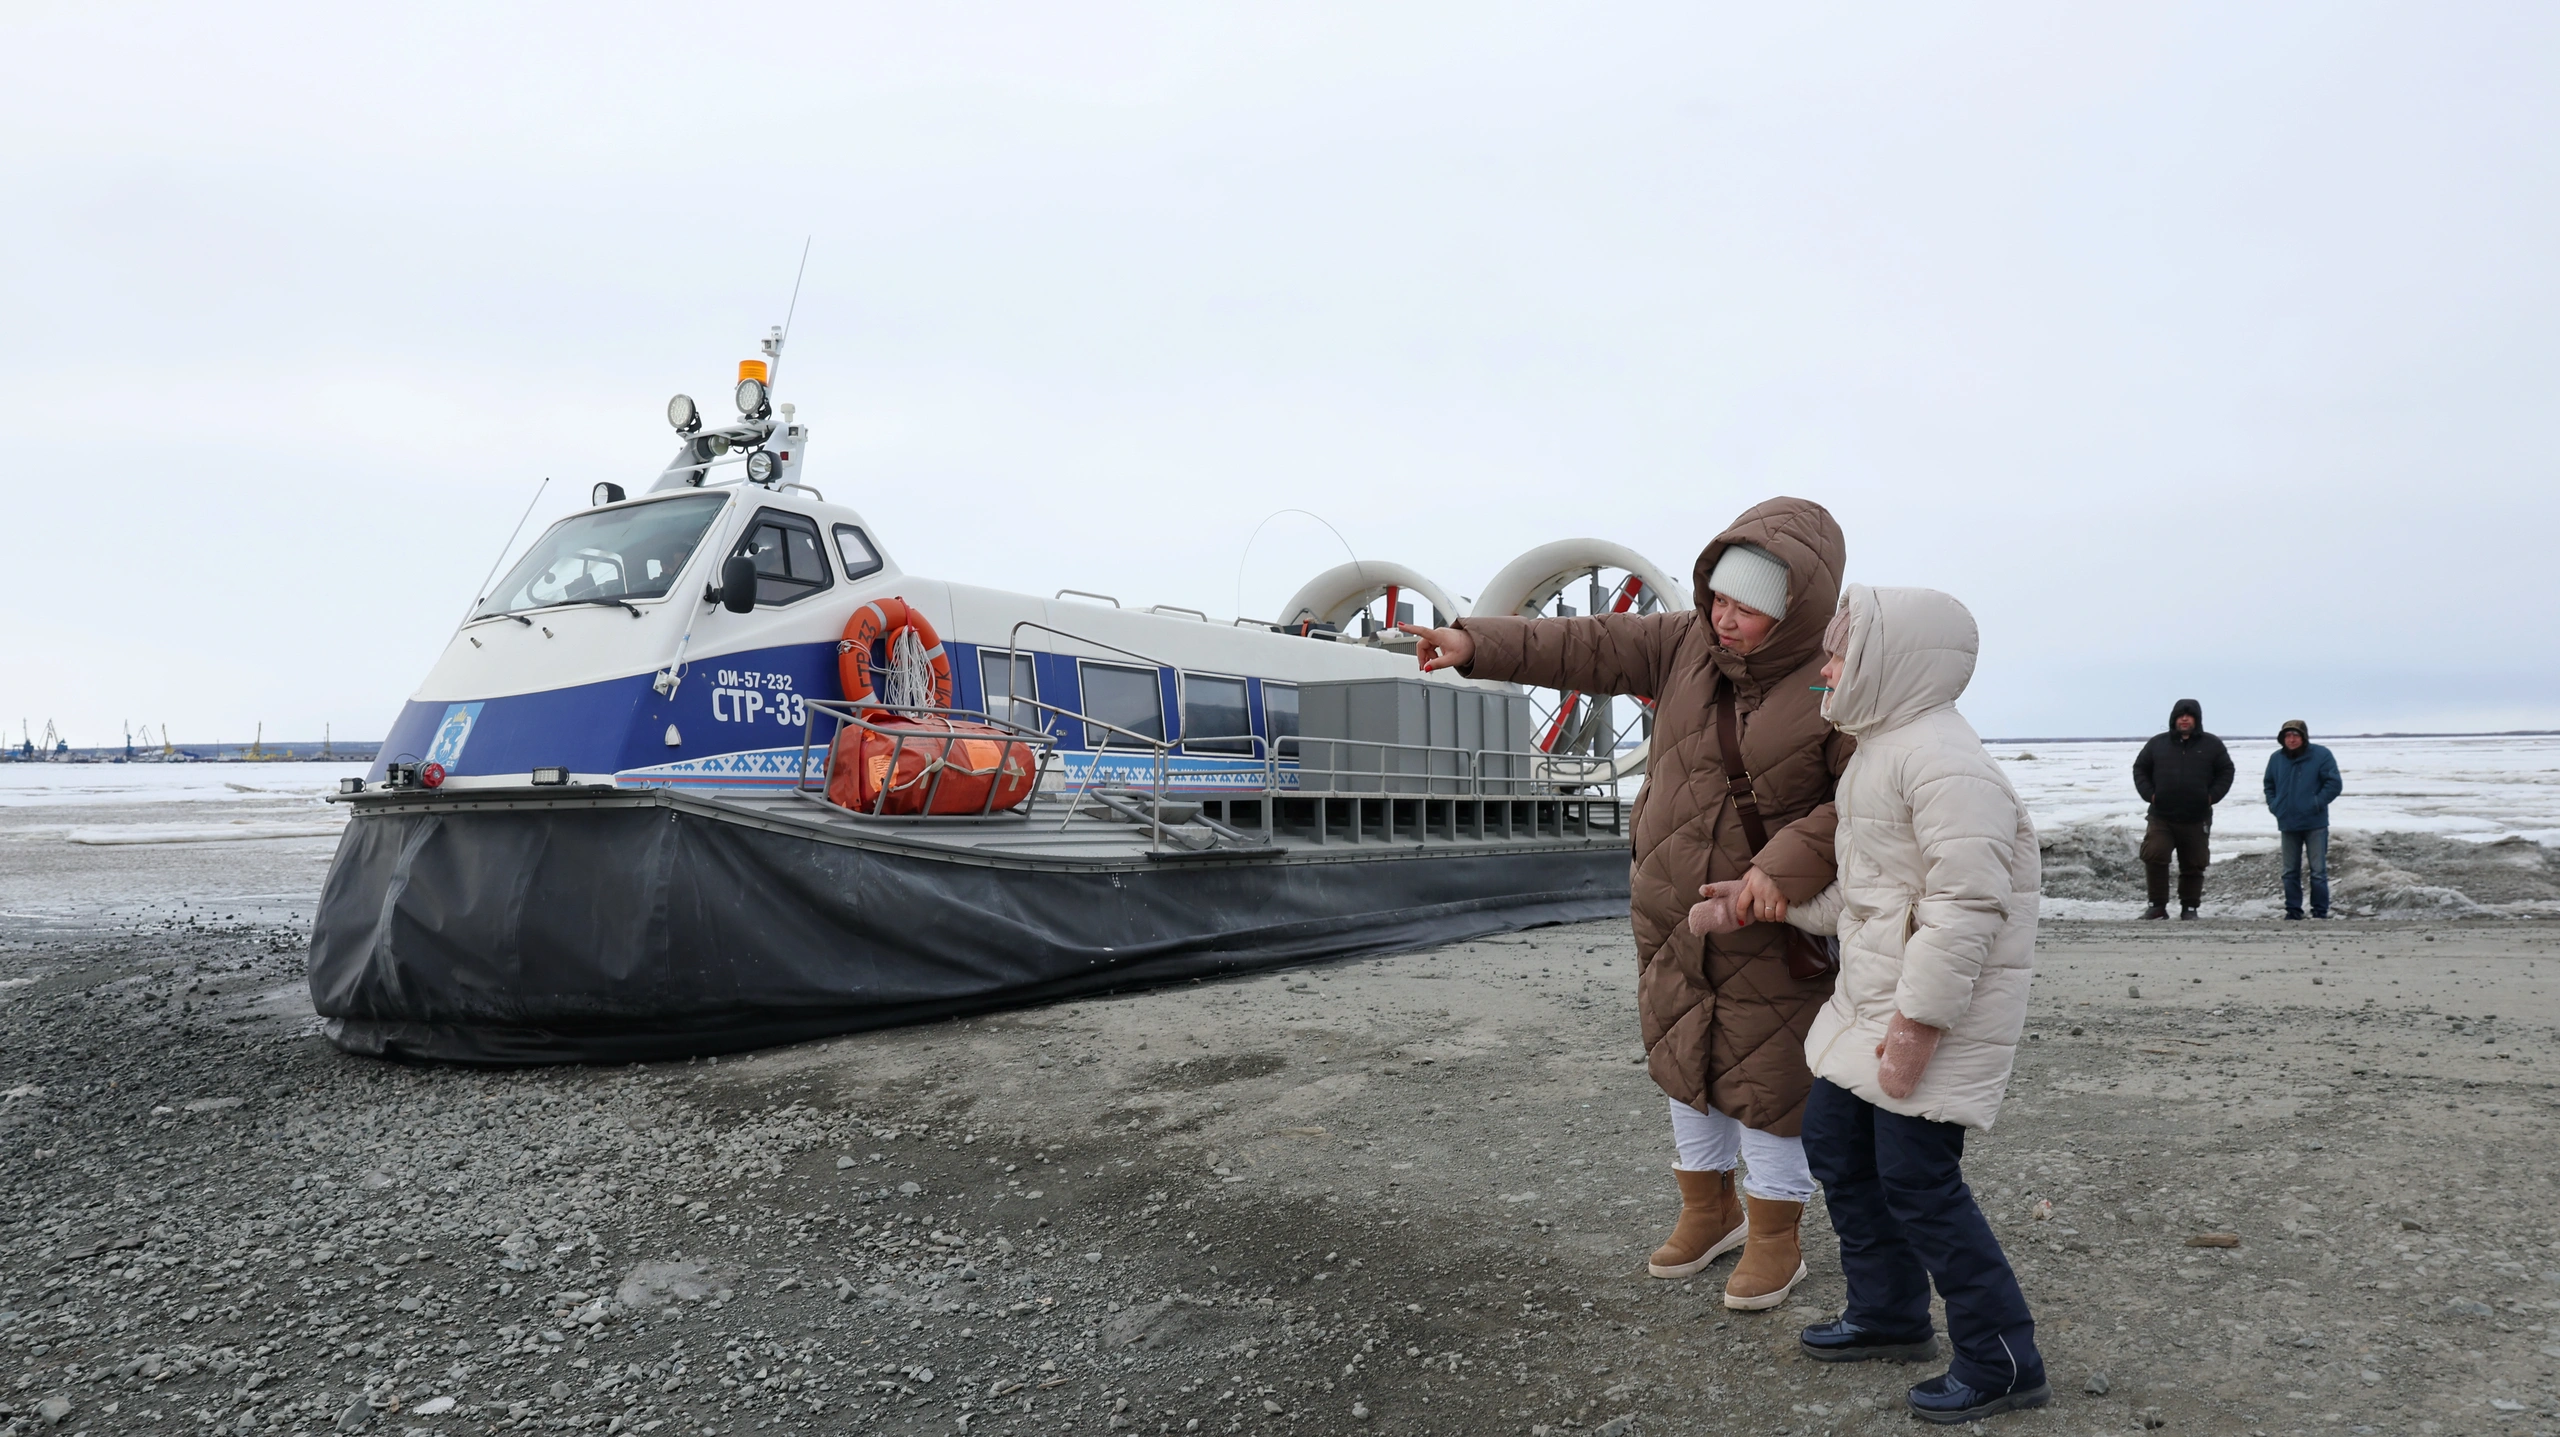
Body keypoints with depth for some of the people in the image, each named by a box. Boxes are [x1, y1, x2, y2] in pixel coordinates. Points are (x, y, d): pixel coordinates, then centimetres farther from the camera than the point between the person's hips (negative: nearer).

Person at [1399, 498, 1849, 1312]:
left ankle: (1775, 1240, 25)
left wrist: (1789, 863, -35)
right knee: (1684, 1063, 17)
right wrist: (1478, 644, -14)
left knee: (1762, 1080, 5)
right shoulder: (1690, 645, -4)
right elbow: (1590, 647, -6)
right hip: (1672, 916, 6)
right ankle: (1709, 1211, 37)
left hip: (1771, 924, -6)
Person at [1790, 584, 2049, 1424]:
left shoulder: (1940, 759, -22)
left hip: (1937, 1002, -10)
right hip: (1870, 993, 11)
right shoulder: (1879, 748, 12)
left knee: (1916, 1179, -5)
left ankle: (2001, 1361, 11)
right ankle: (1889, 1315, 32)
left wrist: (1917, 1024, -26)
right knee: (1833, 1139, 16)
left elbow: (1966, 906, -27)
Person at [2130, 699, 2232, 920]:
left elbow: (2226, 771, 9)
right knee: (2153, 856, -15)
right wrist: (2149, 794, -2)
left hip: (2197, 820, 0)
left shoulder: (2212, 745, 6)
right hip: (2161, 817, 0)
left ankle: (2190, 907, 19)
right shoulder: (2157, 743, 7)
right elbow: (2140, 769, 12)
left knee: (2193, 866, 6)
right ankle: (2157, 905, -5)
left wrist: (2212, 796, -3)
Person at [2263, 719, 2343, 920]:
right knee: (2290, 871, 10)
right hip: (2288, 824, 4)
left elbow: (2334, 784, -8)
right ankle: (2292, 911, 18)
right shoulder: (2276, 758, 5)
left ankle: (2320, 912, 7)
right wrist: (2274, 806, 5)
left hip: (2315, 823, -4)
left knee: (2318, 871, 0)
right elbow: (2269, 785, 19)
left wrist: (2317, 804, -14)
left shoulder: (2321, 755, -6)